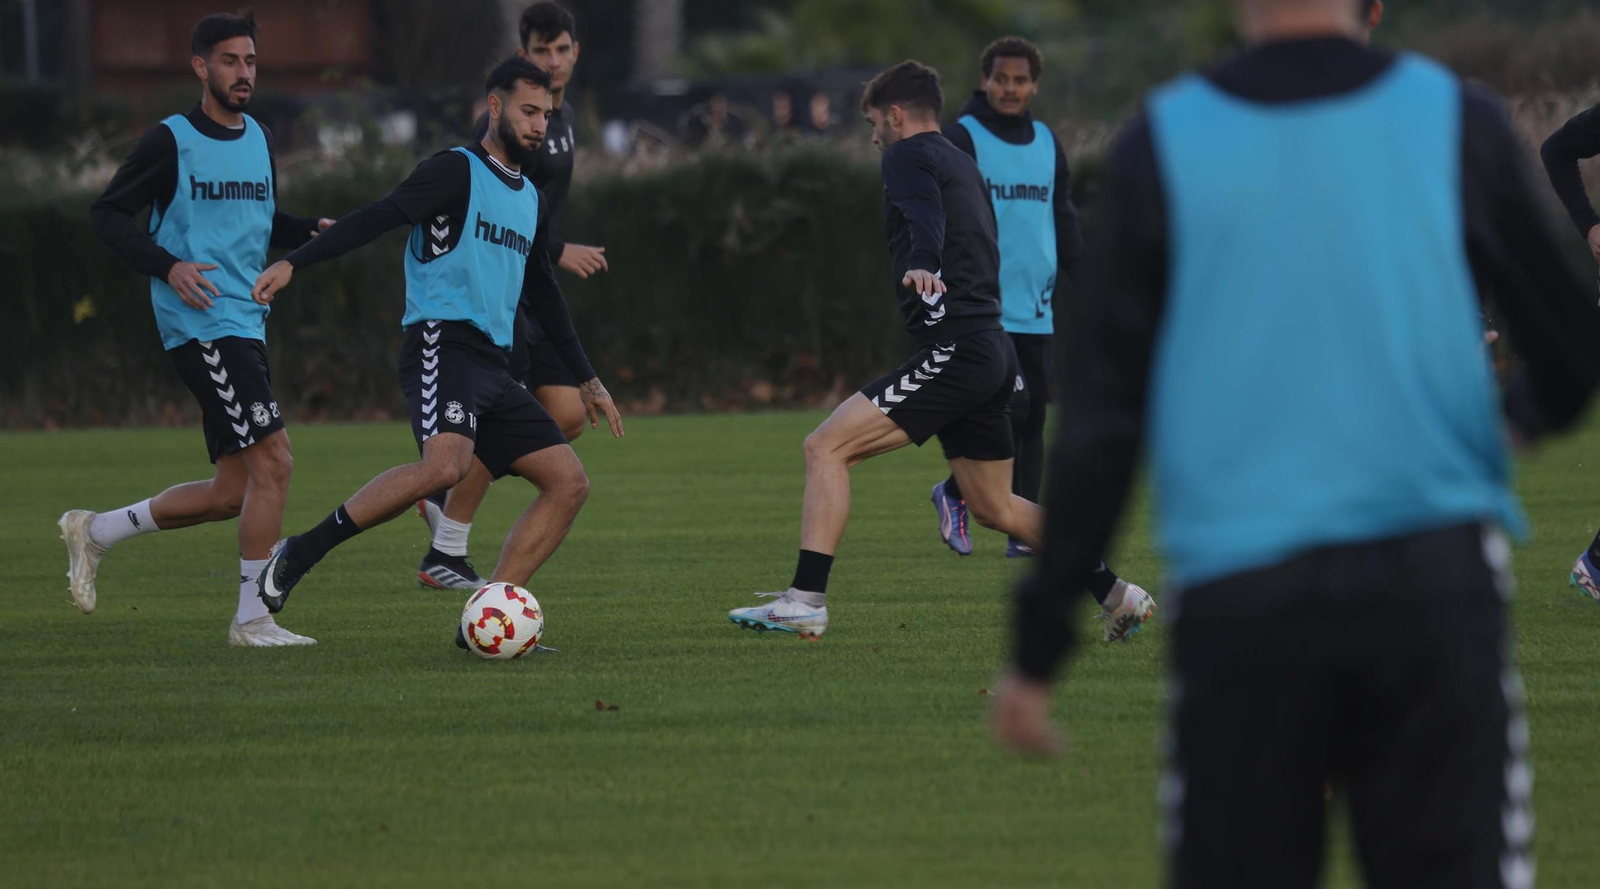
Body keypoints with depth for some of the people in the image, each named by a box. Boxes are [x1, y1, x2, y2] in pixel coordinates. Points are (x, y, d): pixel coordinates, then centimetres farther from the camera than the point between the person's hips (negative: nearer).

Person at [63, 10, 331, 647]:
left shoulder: (258, 139, 15)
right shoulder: (171, 140, -6)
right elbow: (109, 215, -5)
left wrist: (311, 231, 6)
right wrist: (168, 265, -18)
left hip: (247, 326, 8)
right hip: (201, 325, -8)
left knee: (233, 492, 8)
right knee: (272, 461, -16)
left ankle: (95, 531, 24)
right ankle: (252, 619, -10)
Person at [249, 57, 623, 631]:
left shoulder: (530, 200, 23)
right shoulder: (457, 171, -1)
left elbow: (542, 294, 33)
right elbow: (378, 218, -13)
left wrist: (587, 379, 35)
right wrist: (295, 263, -25)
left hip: (492, 368, 9)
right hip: (441, 343, -9)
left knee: (570, 483, -2)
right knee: (446, 465, -33)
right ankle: (300, 554, -22)